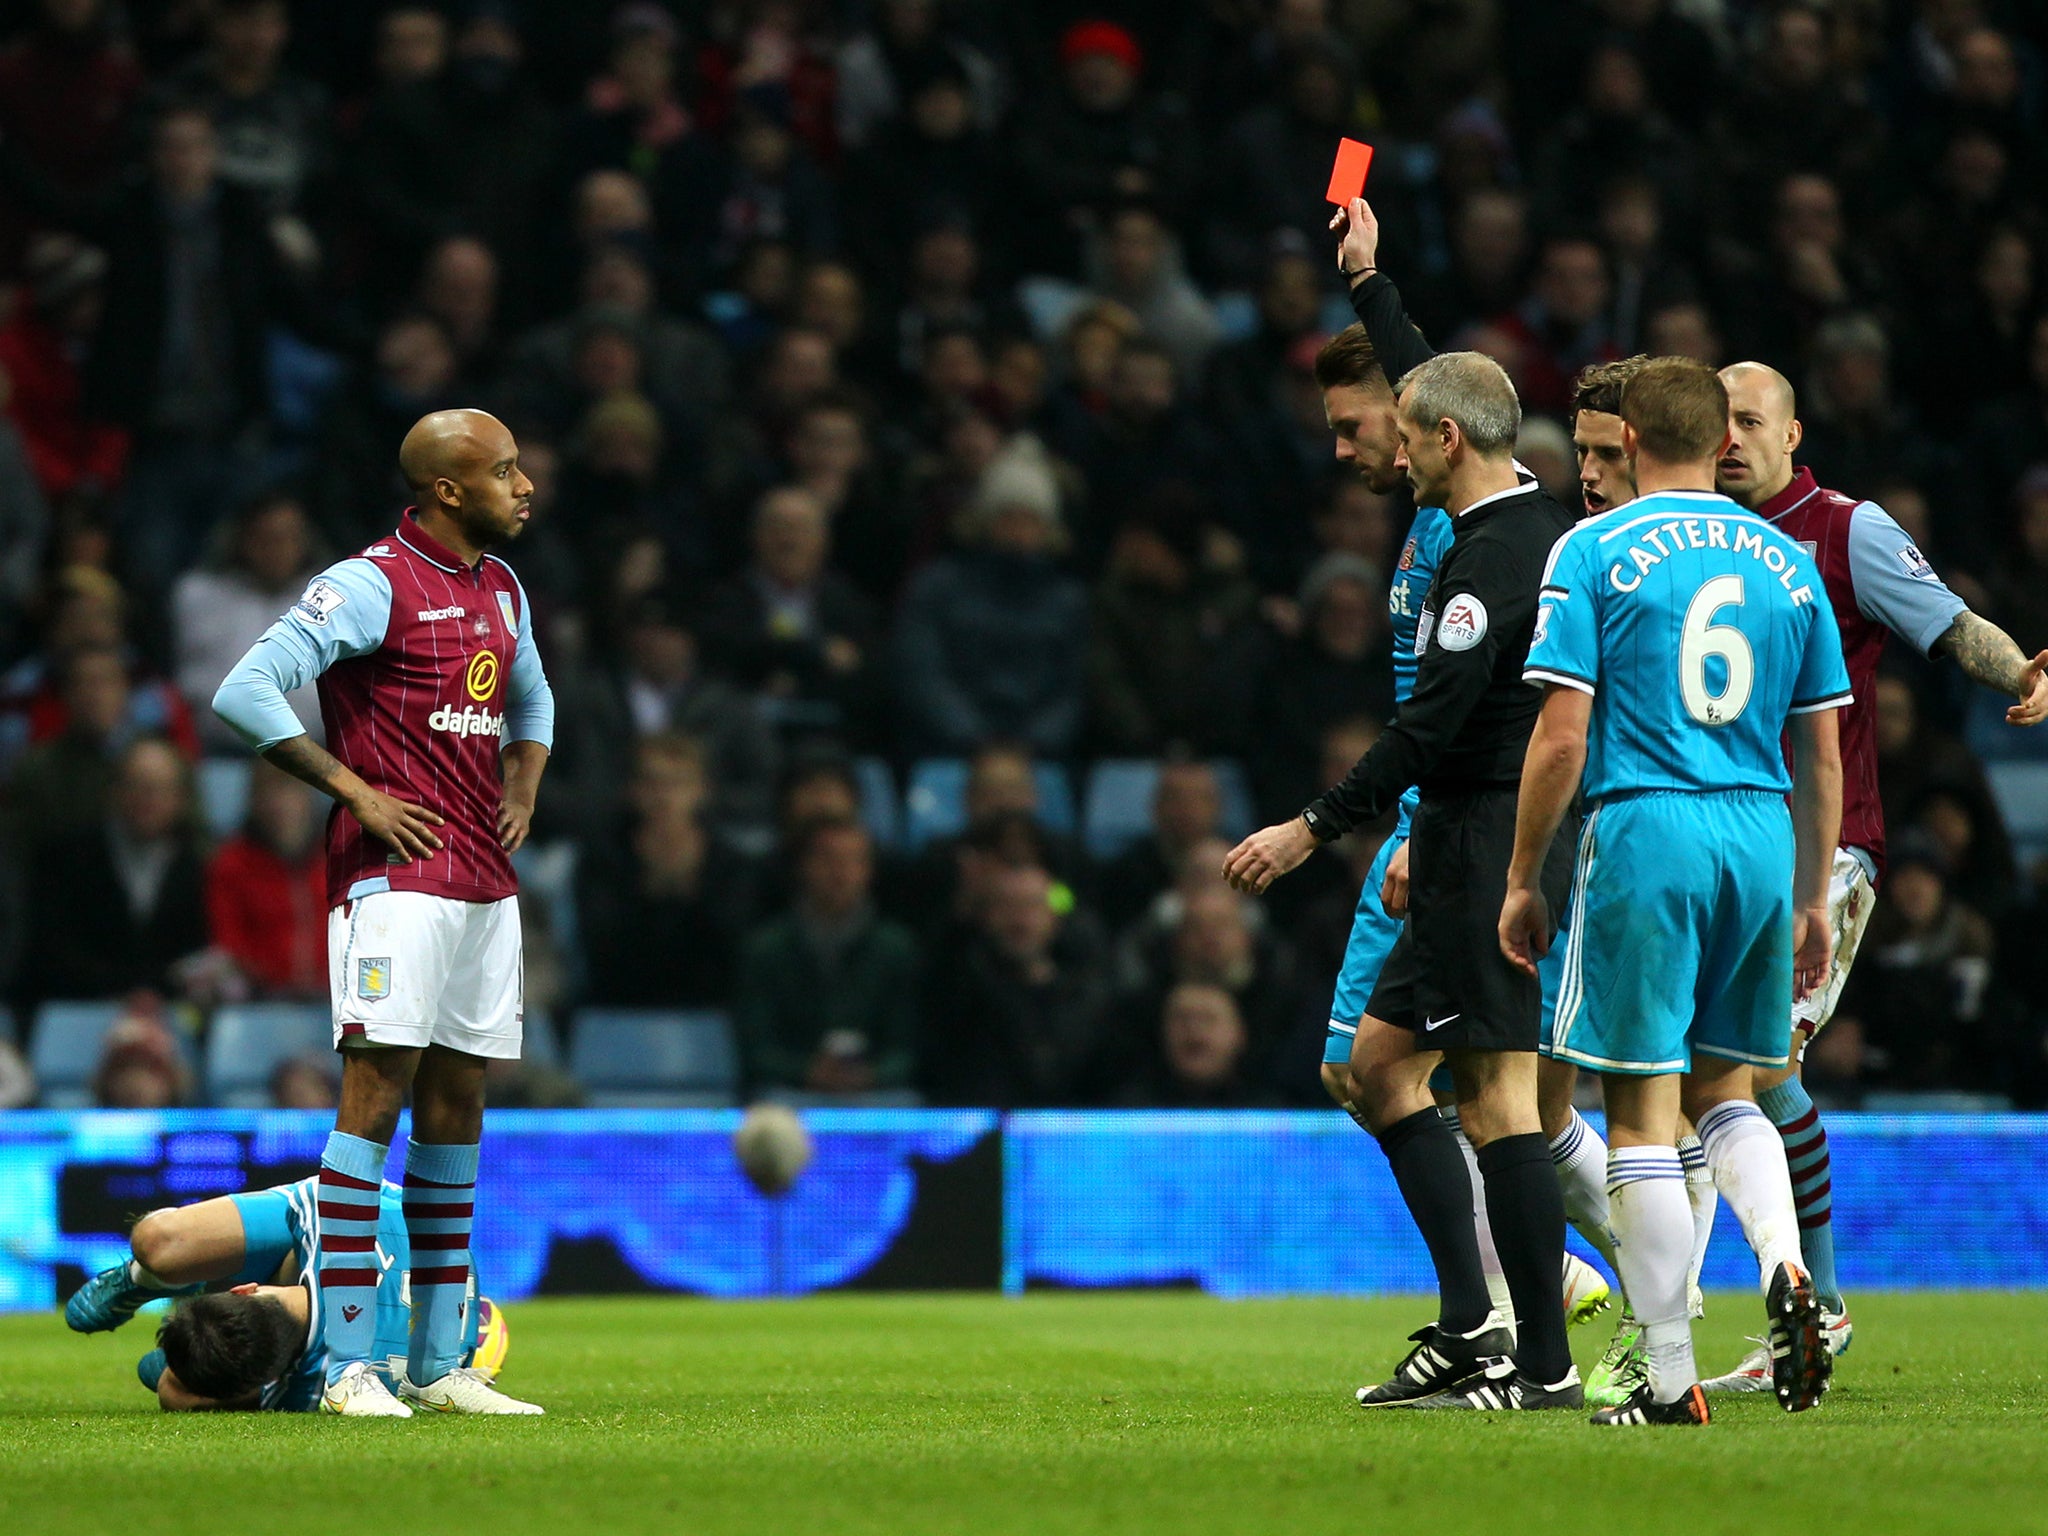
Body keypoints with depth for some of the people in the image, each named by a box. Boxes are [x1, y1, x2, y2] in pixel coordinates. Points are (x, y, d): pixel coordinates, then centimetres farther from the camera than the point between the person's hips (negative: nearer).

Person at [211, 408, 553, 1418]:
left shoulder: (501, 588, 16)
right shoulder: (374, 584, -9)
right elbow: (245, 694, -14)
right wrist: (355, 790, -14)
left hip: (486, 880, 8)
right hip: (397, 876, -8)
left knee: (457, 1101, 8)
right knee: (378, 1089, -12)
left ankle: (438, 1368, 12)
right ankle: (348, 1368, -12)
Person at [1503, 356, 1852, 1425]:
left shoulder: (1594, 552, -2)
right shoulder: (1789, 564, 11)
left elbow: (1561, 739, -7)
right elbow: (1820, 756, 14)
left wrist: (1523, 881, 2)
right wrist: (1812, 902, 22)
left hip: (1643, 833, -4)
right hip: (1762, 843, 4)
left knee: (1642, 1110, 0)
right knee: (1726, 1089, 18)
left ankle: (1670, 1379, -1)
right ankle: (1786, 1268, -8)